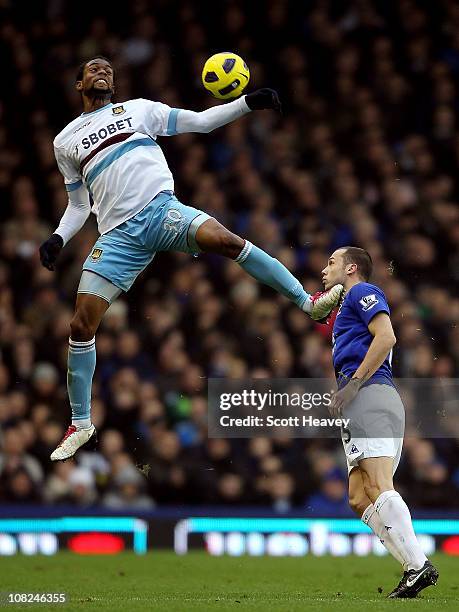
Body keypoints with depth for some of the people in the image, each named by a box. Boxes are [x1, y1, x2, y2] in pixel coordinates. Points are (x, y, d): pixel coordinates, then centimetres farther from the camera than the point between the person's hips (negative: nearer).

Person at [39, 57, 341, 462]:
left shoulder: (137, 109, 17)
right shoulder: (66, 142, 20)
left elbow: (199, 121, 13)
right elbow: (79, 205, 24)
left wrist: (248, 103, 0)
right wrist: (58, 239, 5)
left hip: (160, 209, -2)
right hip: (119, 234, 2)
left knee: (223, 239, -32)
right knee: (82, 325, -7)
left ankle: (309, 302, -28)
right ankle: (81, 424, 8)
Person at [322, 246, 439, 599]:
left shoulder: (363, 292, 3)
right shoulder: (350, 304, 33)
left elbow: (386, 337, -13)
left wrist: (353, 384, -15)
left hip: (370, 397, -10)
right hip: (362, 407, 10)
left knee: (378, 487, -21)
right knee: (359, 499, 1)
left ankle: (418, 566, -30)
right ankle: (415, 569, -10)